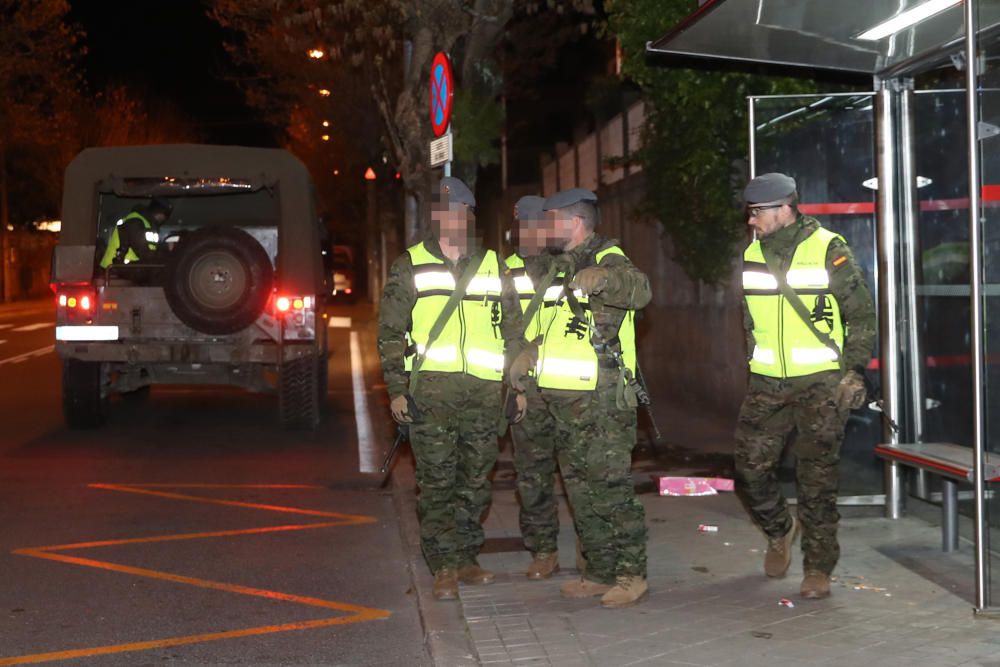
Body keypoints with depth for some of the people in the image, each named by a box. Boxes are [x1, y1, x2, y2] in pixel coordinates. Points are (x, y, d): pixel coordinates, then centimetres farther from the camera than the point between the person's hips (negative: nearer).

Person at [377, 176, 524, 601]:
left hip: (484, 391, 3)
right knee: (437, 482, -2)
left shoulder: (493, 267, 14)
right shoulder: (410, 266, 7)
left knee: (475, 482, 9)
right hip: (430, 388, -2)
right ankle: (444, 568, 5)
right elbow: (390, 332, 4)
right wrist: (396, 389, -3)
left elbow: (513, 330, 18)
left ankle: (466, 559, 21)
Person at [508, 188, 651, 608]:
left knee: (611, 490, -5)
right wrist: (529, 355, 16)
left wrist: (602, 277, -49)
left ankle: (631, 575, 5)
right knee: (582, 494, 13)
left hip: (600, 403, -9)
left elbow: (640, 290, -31)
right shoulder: (563, 267, 19)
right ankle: (600, 574, 23)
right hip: (562, 402, 9)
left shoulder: (608, 260, -9)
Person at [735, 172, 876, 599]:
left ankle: (818, 568, 10)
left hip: (821, 383, -4)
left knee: (816, 479, -2)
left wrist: (855, 371, -8)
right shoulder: (752, 256, 8)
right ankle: (779, 530, 28)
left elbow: (862, 315, -2)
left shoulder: (828, 251, -7)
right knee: (751, 465, 0)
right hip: (766, 384, 5)